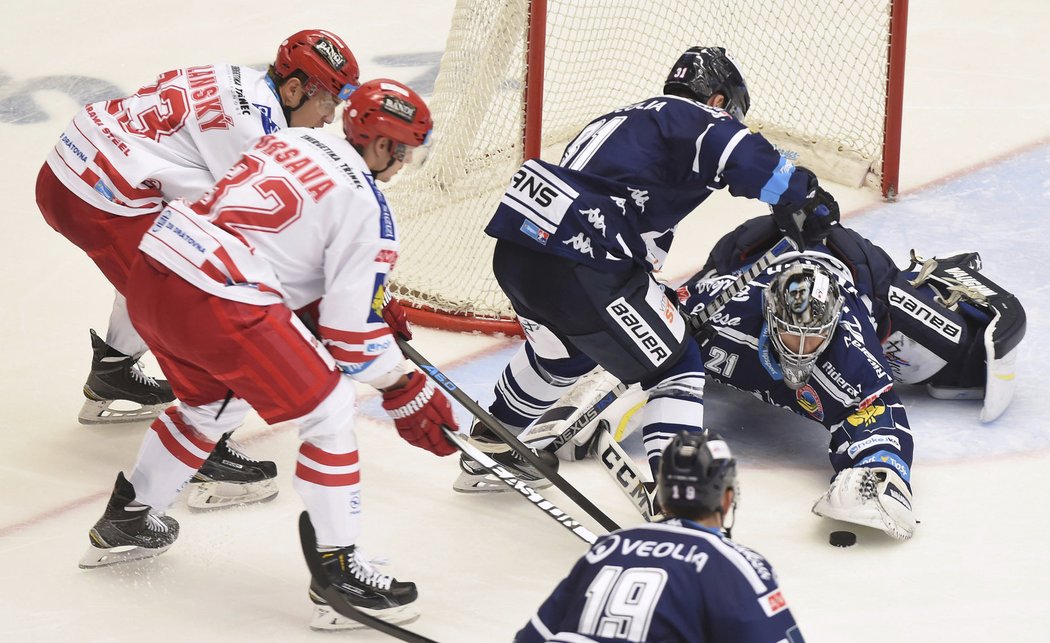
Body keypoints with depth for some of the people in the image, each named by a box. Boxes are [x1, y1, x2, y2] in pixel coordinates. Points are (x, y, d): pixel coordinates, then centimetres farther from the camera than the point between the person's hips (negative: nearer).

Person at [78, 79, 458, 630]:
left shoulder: (292, 140, 18)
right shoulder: (366, 208, -4)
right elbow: (353, 331, -4)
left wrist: (375, 305, 35)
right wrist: (408, 395, 9)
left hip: (150, 273, 9)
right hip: (216, 304, -9)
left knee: (213, 403, 32)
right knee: (329, 411, 4)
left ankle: (126, 521, 45)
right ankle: (338, 573, 5)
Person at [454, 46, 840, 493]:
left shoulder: (624, 121, 31)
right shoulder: (695, 118, 4)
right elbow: (744, 156, -18)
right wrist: (809, 201, -7)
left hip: (514, 252, 9)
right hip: (576, 264, -9)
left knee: (563, 351, 36)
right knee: (676, 368, 6)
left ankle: (490, 453, 50)